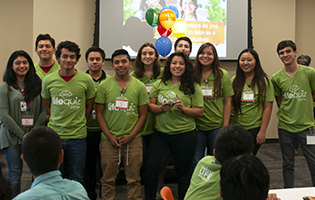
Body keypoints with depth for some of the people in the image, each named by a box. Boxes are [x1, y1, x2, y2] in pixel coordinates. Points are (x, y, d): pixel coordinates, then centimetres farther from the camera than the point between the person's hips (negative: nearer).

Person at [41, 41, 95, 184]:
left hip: (78, 136, -1)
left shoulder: (86, 80, -4)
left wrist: (79, 124, 6)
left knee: (77, 178, 9)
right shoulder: (48, 80, 0)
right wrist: (57, 122, 8)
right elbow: (47, 106, 13)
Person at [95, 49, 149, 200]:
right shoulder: (104, 86, 2)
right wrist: (110, 136, -6)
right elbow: (99, 113, 3)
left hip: (133, 139, 0)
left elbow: (143, 115, 4)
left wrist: (130, 136, -6)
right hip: (109, 139, 0)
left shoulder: (139, 87, 3)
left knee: (134, 179, 7)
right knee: (108, 179, 7)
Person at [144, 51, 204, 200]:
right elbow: (150, 105, 6)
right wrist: (161, 108, -13)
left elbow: (200, 112, 0)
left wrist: (184, 108, -16)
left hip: (185, 135, -1)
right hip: (161, 133, 2)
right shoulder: (159, 84, 6)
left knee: (183, 172, 9)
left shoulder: (193, 87, 0)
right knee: (151, 168, -5)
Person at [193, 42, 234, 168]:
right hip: (196, 126, 0)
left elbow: (227, 102, 2)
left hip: (216, 126, 0)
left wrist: (225, 127, -3)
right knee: (195, 161, 3)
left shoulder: (222, 74, 1)